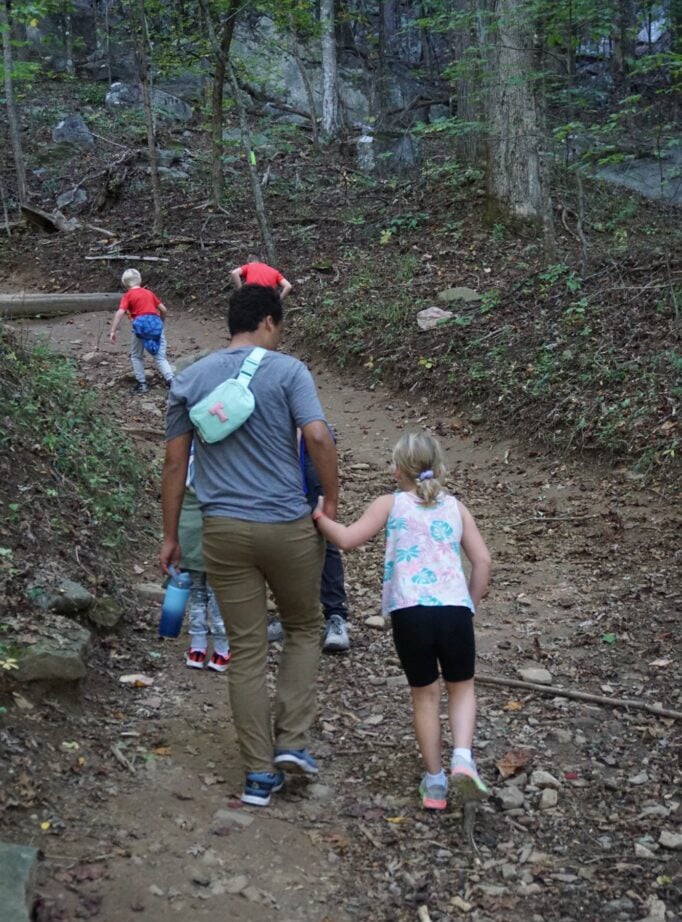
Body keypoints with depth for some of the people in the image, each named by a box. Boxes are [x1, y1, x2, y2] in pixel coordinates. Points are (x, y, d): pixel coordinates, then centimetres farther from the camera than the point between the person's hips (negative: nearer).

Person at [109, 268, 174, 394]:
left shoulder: (128, 295, 7)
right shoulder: (149, 293, 20)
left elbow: (120, 313, -7)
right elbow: (163, 310, 20)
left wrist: (113, 331, -9)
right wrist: (160, 322, 38)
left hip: (141, 324, -3)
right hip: (156, 323, 3)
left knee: (136, 356, 18)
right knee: (160, 357, 7)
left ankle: (142, 383, 13)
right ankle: (172, 381, -11)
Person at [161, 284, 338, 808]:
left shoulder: (190, 380, 7)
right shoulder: (287, 371, -3)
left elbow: (175, 462, 8)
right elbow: (318, 437, -17)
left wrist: (171, 536, 13)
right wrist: (332, 502, -4)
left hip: (223, 530, 3)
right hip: (288, 527, -2)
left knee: (246, 652, 9)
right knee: (303, 629, 20)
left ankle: (260, 774, 12)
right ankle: (292, 741, 11)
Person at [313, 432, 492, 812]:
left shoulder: (391, 505, 11)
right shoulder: (455, 507, 17)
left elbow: (346, 539, 3)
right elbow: (483, 560, 11)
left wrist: (318, 515, 18)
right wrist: (471, 606, 20)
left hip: (409, 610, -1)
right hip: (455, 608, 1)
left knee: (425, 694, 17)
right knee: (461, 687, 21)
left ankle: (434, 782, 21)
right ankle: (463, 758, -3)